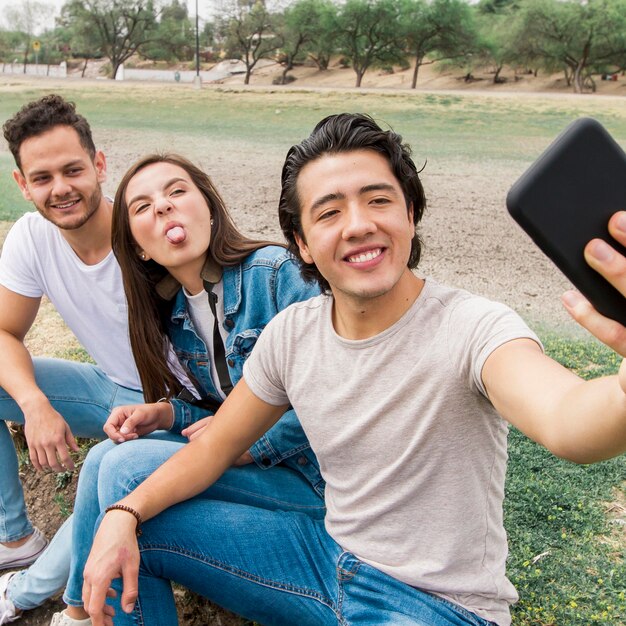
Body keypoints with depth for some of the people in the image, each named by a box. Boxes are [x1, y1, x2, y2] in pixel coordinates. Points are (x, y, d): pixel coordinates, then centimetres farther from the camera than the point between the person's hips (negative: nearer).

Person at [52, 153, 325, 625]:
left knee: (128, 466, -20)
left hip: (309, 474, -7)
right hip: (243, 455, 7)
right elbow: (225, 408, 12)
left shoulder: (274, 272, -18)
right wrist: (166, 413, -7)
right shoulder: (173, 315, 5)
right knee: (102, 457, -6)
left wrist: (253, 443, -20)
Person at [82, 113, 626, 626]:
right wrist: (123, 515, -12)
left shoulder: (474, 330, -24)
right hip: (330, 553, 6)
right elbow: (218, 444, 4)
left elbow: (566, 423, -44)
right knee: (126, 481, 0)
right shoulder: (291, 333, -5)